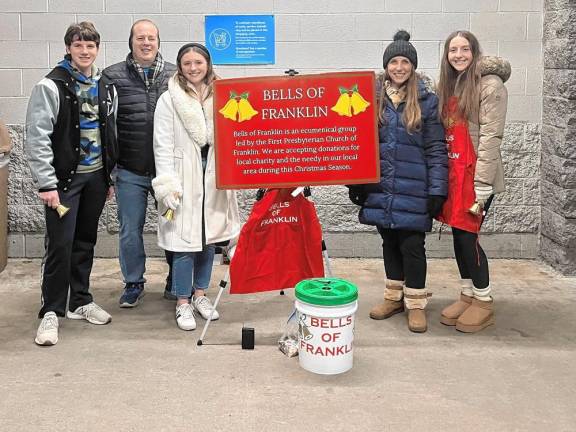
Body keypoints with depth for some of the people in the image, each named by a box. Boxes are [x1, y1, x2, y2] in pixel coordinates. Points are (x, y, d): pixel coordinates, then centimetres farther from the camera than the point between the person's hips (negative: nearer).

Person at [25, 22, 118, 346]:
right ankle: (51, 311, 6)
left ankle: (81, 301, 26)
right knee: (60, 244, -5)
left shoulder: (106, 88, 9)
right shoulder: (51, 86, -8)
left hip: (96, 177, 5)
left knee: (85, 242, 13)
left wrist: (111, 177, 12)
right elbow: (37, 138, -12)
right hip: (65, 177, -5)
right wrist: (47, 183, -15)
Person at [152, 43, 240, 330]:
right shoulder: (169, 100, -3)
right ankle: (183, 303, 12)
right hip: (184, 178, -4)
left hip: (214, 178, 4)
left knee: (208, 239, 12)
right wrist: (168, 186, -14)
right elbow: (162, 147, -6)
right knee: (184, 242, -2)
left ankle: (200, 295, 27)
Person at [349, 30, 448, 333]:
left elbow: (436, 149, -4)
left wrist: (437, 190, -10)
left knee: (412, 245, 0)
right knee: (389, 242, 14)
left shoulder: (426, 100, -2)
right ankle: (394, 297, 29)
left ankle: (416, 303, 15)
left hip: (412, 190, -3)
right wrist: (355, 181, 4)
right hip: (380, 188, 3)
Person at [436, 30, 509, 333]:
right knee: (458, 234, 10)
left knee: (468, 235, -4)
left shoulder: (490, 85, -9)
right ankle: (468, 295, 24)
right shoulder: (449, 86, 14)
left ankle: (483, 303, 12)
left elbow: (490, 137, -14)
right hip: (452, 173, 7)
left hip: (476, 174, -7)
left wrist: (481, 184, -18)